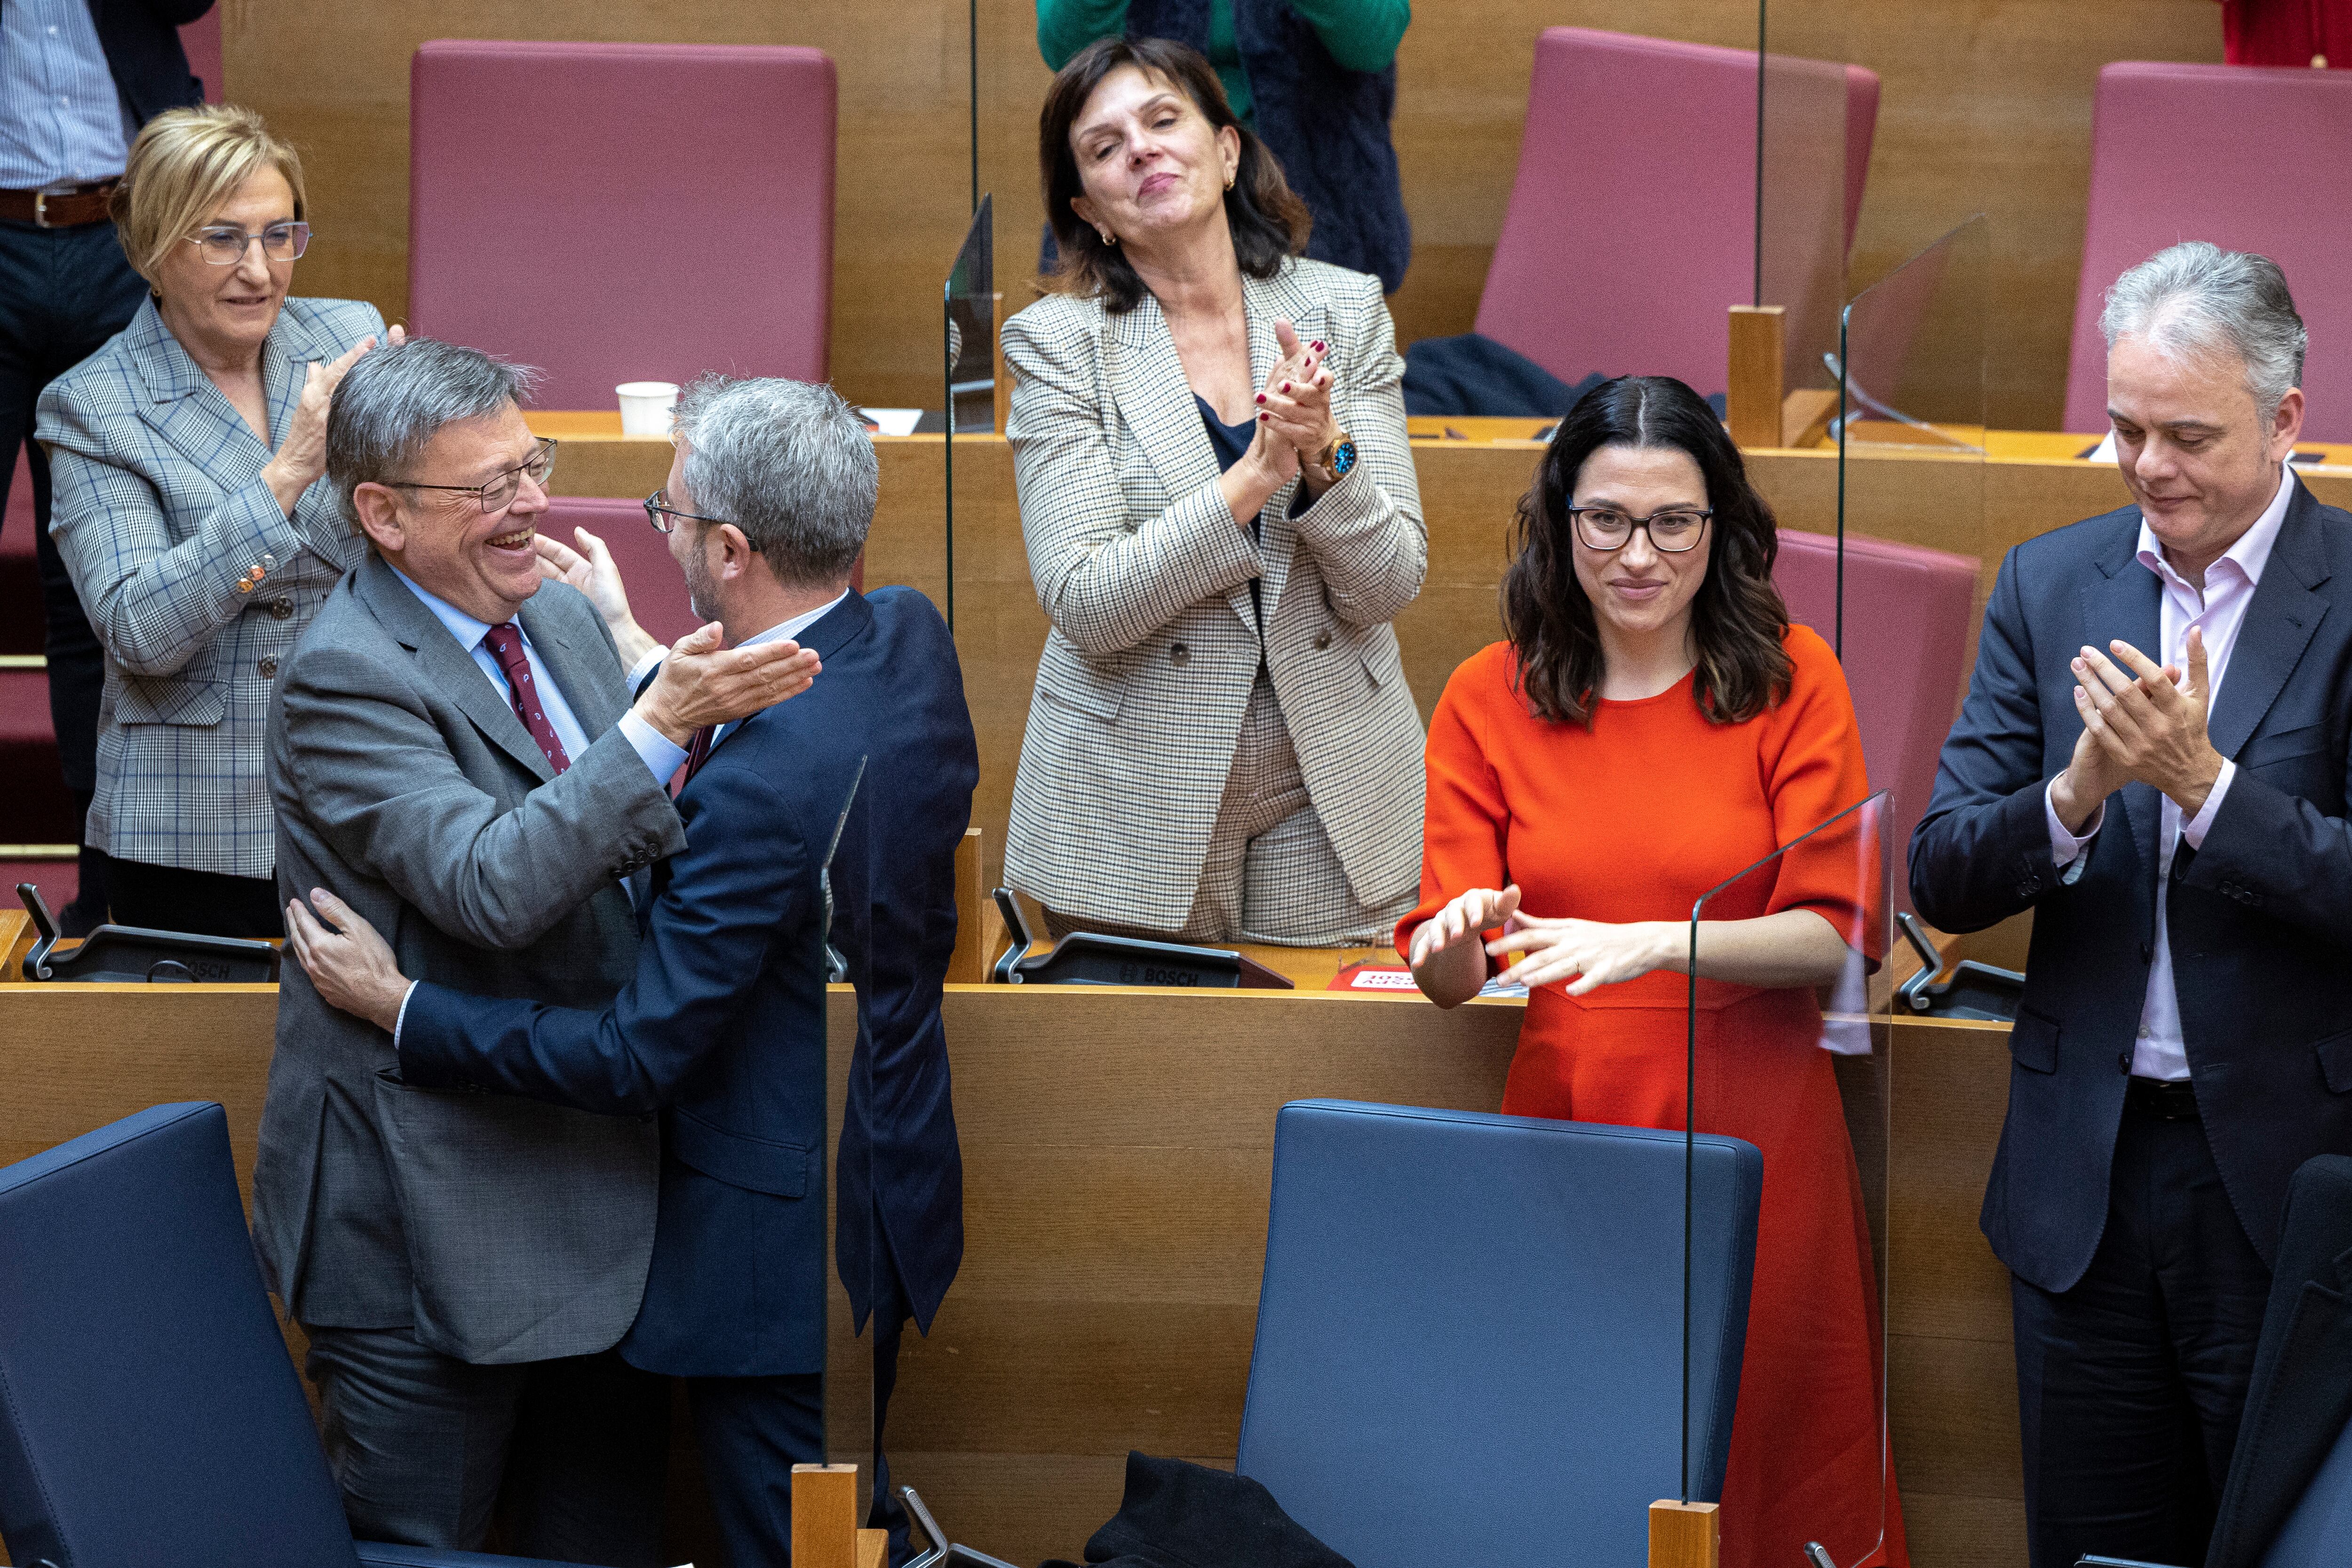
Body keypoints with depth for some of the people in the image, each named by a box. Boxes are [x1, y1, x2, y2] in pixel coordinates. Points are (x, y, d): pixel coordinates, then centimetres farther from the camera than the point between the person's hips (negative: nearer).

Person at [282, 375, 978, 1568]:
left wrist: (400, 1008, -17)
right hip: (890, 1178, 9)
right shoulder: (911, 641, -6)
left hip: (782, 1241, -9)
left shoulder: (763, 785, -32)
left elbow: (640, 1057, -26)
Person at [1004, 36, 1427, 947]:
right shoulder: (1059, 343, -4)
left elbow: (1390, 585, -3)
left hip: (1332, 806, 2)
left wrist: (1322, 453, -21)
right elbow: (1085, 605, -14)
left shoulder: (1345, 312, 2)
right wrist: (1257, 474, -24)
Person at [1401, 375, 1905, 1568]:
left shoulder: (1791, 680, 0)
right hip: (1567, 1119, 2)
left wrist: (1653, 944, -24)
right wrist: (1461, 937, -23)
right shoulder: (1490, 698, 5)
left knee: (1769, 1463, 1)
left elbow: (1833, 935, -8)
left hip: (1752, 1138, -1)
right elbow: (1440, 975, 1)